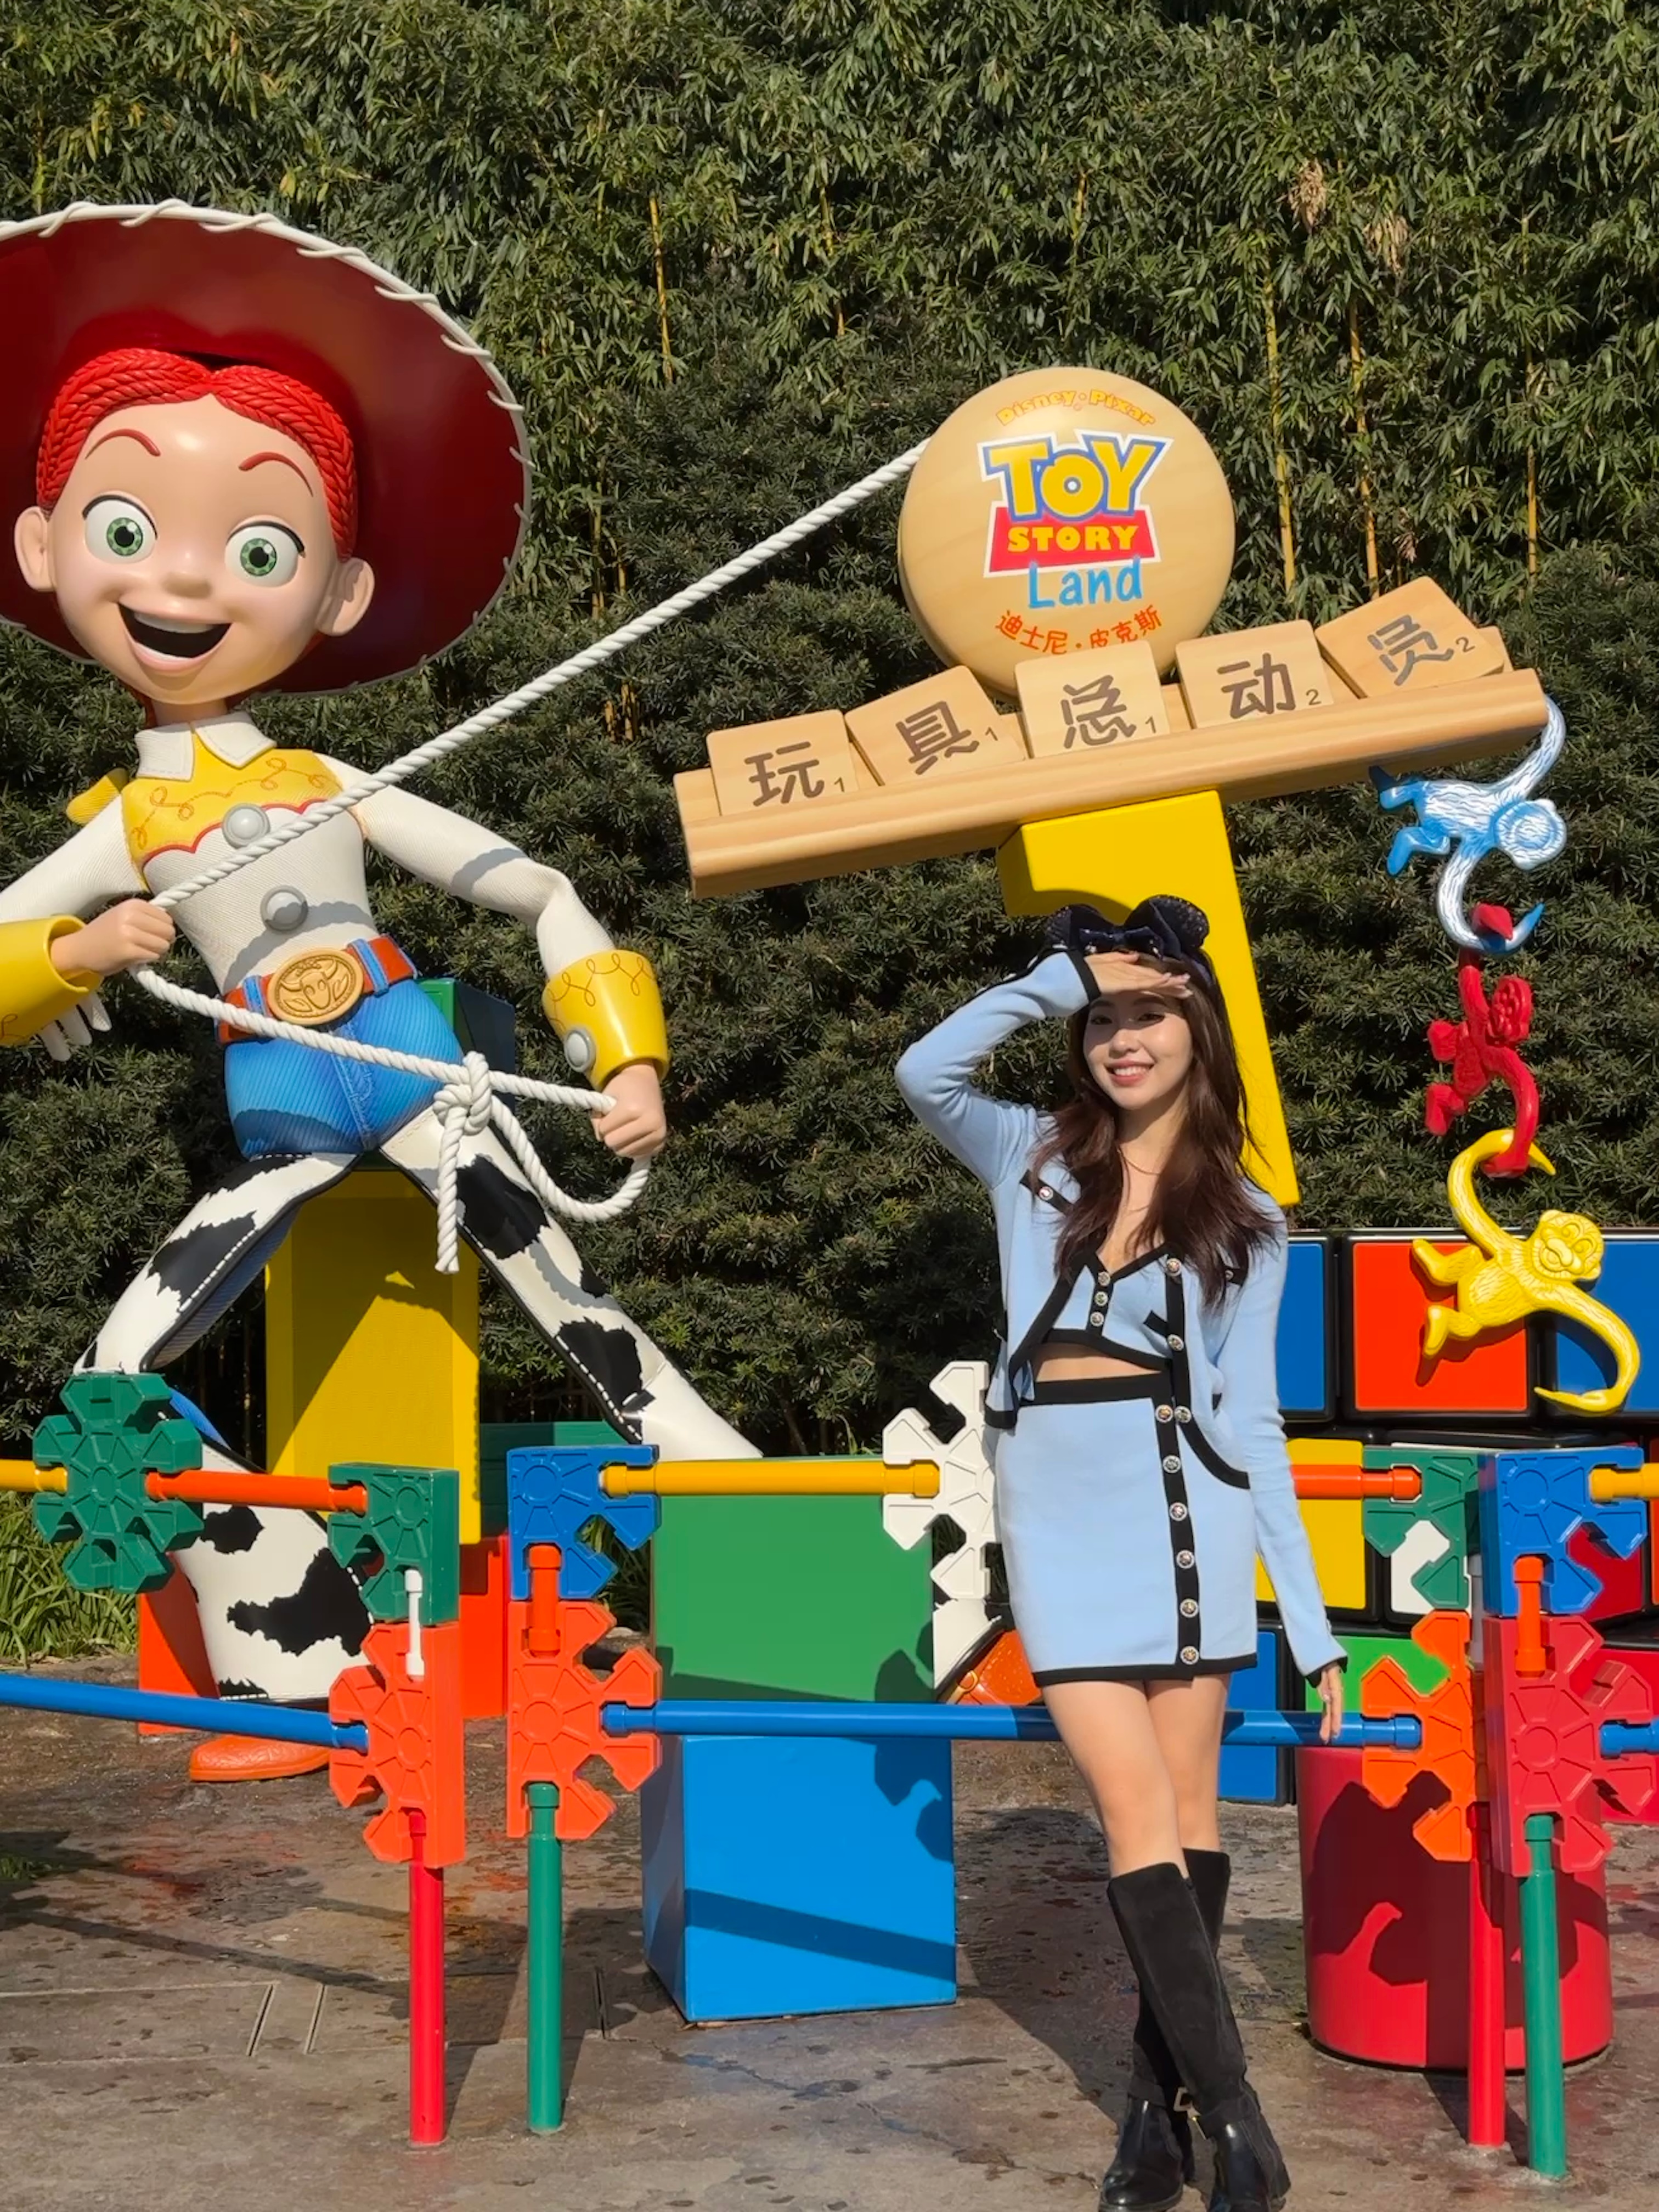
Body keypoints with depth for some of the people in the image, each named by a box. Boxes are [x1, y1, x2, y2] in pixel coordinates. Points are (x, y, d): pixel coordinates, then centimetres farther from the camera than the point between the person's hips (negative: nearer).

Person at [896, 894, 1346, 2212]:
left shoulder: (1245, 1219, 7)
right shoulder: (1034, 1159, 7)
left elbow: (1251, 1418, 5)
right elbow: (924, 1076, -13)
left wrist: (1313, 1621, 1)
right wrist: (1060, 977, -8)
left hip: (1185, 1510, 1)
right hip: (1060, 1517, 0)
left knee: (1185, 1812, 5)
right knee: (1140, 1819, -6)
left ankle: (1161, 2104, 19)